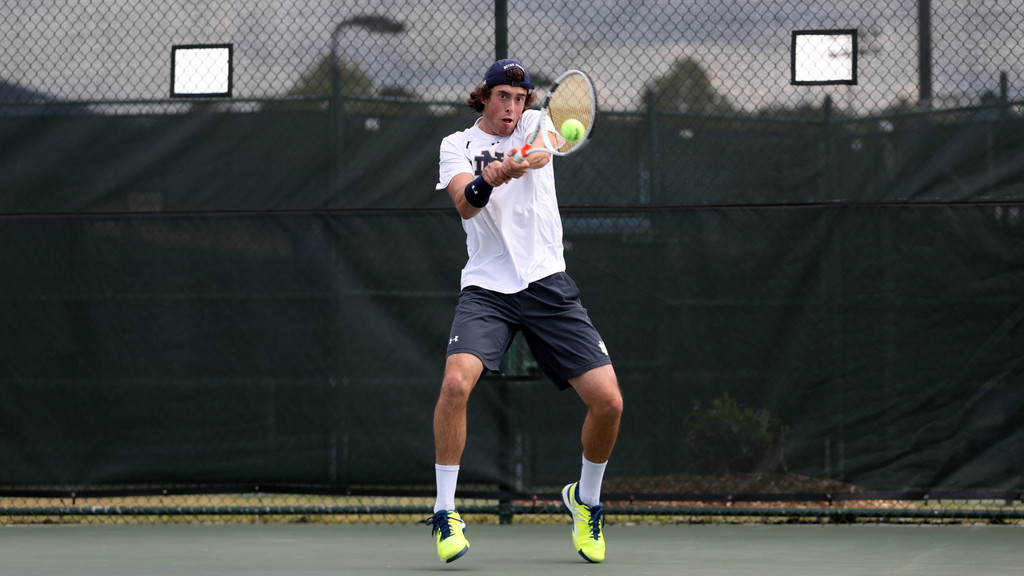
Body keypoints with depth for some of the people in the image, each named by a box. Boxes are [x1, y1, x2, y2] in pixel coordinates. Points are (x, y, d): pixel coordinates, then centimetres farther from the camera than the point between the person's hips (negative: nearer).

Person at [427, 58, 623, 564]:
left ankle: (586, 498, 21)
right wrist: (484, 182, -38)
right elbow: (464, 202, -14)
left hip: (546, 284, 2)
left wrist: (519, 162, -41)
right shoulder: (457, 145, 6)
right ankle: (445, 512, -13)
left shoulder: (535, 124, 9)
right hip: (486, 289, -1)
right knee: (457, 381, -27)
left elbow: (540, 152, -17)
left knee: (608, 400, -7)